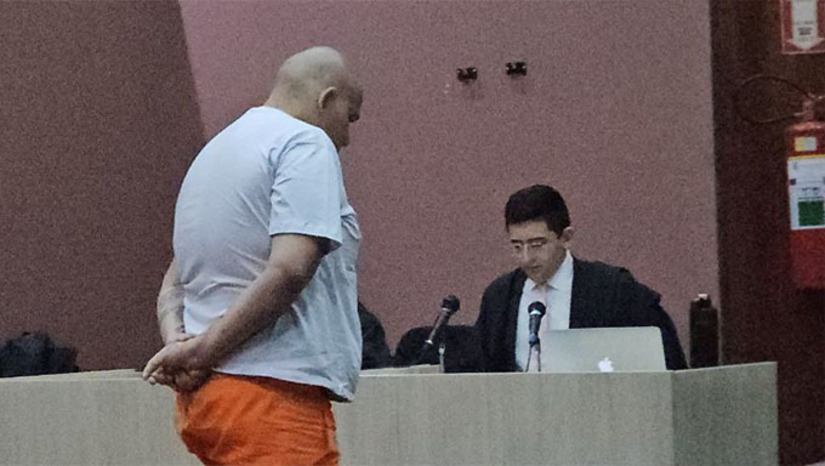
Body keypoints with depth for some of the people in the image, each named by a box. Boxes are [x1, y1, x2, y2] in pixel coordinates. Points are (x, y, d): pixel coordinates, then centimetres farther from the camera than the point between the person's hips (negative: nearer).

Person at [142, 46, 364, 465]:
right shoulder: (305, 144, -6)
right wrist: (202, 349, -13)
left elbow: (176, 277, 21)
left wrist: (177, 338, 2)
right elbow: (290, 269, -19)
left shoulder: (215, 151, 24)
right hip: (273, 394, -9)